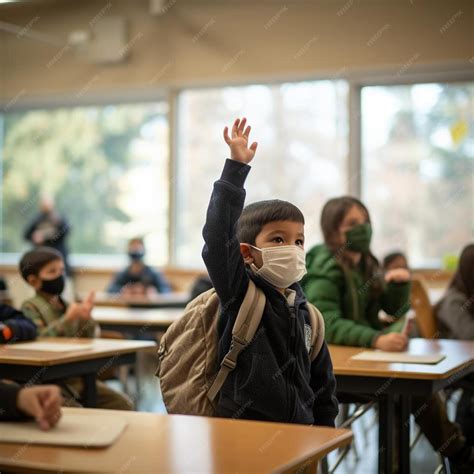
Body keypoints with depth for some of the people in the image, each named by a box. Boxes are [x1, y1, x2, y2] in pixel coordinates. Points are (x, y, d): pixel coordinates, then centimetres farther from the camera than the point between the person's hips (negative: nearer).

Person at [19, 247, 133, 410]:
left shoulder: (67, 306, 13)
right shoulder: (30, 307, -4)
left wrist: (86, 319, -6)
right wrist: (67, 320, -26)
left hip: (78, 378, 6)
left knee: (123, 405, 1)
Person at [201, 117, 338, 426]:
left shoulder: (304, 313, 10)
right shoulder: (239, 293, -6)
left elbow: (322, 384, 17)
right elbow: (218, 237, -20)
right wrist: (236, 167, -22)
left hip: (299, 432, 5)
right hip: (245, 431, -5)